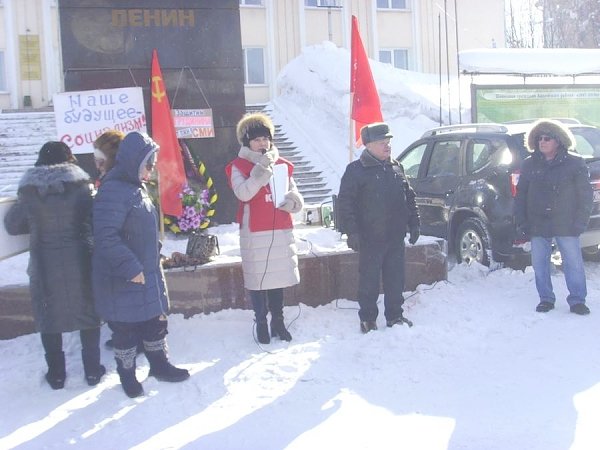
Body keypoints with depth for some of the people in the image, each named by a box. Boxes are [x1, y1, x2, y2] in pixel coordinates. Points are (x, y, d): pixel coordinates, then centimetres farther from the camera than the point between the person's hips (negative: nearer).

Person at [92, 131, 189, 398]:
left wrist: (153, 260, 20)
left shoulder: (137, 188, 9)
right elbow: (105, 238, -28)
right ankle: (127, 375, 24)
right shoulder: (113, 191, -21)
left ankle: (159, 364, 34)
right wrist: (131, 268, -25)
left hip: (147, 272, 9)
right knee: (126, 328, 7)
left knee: (155, 320, 17)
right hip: (122, 279, -9)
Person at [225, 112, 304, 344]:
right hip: (255, 233, -3)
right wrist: (262, 167, -23)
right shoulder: (239, 166, -1)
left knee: (278, 276, 11)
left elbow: (297, 199, 11)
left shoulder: (282, 165, 11)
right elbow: (243, 193, -20)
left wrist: (290, 201, -12)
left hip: (281, 231, 4)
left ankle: (278, 320, 25)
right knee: (257, 278, 1)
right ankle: (261, 323, 15)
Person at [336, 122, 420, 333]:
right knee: (369, 281, 3)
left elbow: (409, 197, 19)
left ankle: (395, 316, 24)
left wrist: (414, 224, 15)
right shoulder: (356, 170, -8)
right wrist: (351, 231, -16)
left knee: (396, 279, 12)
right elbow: (345, 203, -11)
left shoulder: (396, 167, 11)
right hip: (370, 239, -5)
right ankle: (368, 319, 15)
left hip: (396, 237, 6)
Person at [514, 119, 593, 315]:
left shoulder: (575, 164, -1)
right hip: (538, 225, 3)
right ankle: (546, 299, 19)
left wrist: (580, 221, -8)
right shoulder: (529, 165, 7)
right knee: (539, 264, 6)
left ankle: (577, 300, 11)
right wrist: (521, 222, 2)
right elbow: (520, 195, 9)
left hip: (566, 225, -3)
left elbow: (585, 195, 0)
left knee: (573, 263, -1)